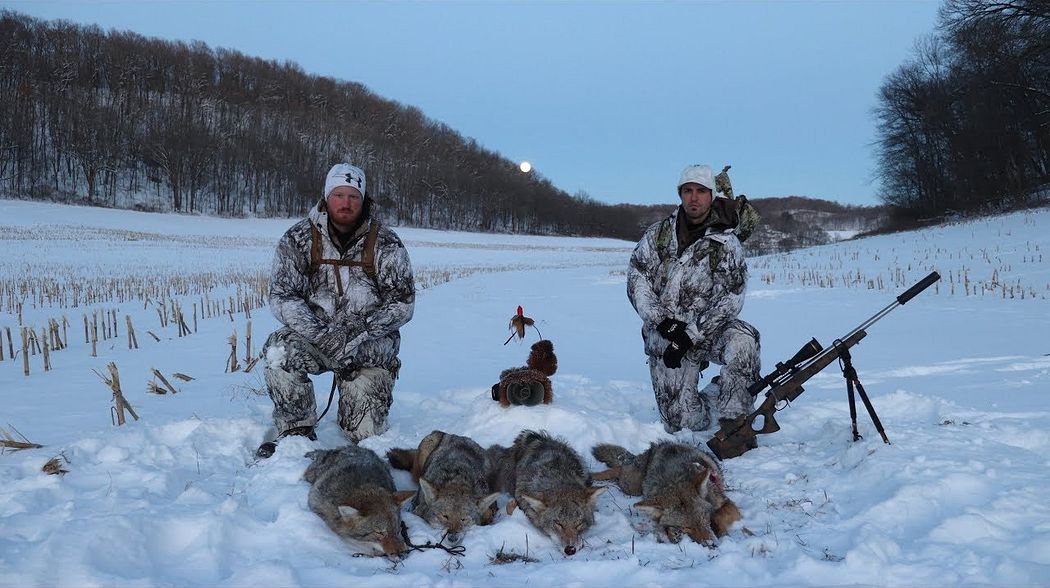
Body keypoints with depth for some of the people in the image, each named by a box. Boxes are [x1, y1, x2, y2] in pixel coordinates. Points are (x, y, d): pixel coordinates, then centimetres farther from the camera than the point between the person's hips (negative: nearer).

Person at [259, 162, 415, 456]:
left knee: (365, 431, -12)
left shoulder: (386, 244, -4)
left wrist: (362, 337, -20)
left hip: (372, 343, -1)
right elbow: (283, 296, -9)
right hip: (315, 335, 1)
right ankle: (297, 432, -11)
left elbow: (402, 302, -5)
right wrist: (322, 334, -24)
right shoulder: (298, 239, -3)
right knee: (280, 352, -32)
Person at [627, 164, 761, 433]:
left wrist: (690, 336, -20)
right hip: (664, 337, 1)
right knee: (683, 422, -8)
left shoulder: (726, 243, -3)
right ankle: (713, 399, 27)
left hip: (707, 331, -1)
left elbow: (729, 301, -10)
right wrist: (662, 321, -16)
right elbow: (636, 279, -1)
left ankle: (733, 421, -20)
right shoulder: (658, 234, 5)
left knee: (742, 340, -36)